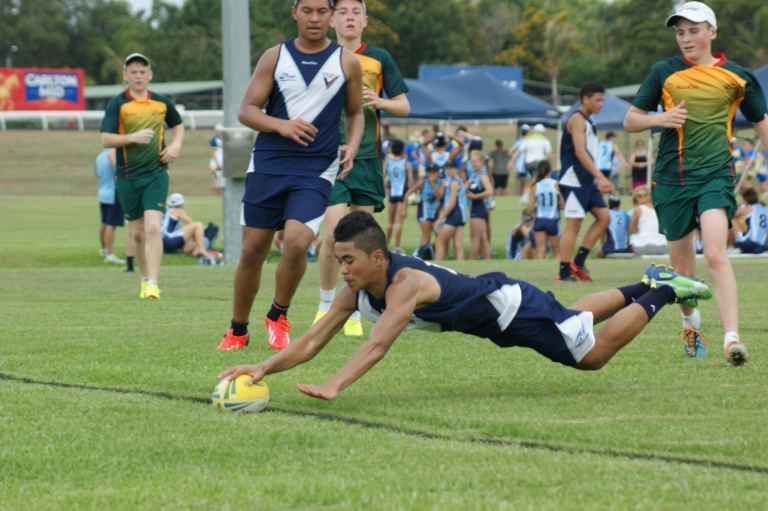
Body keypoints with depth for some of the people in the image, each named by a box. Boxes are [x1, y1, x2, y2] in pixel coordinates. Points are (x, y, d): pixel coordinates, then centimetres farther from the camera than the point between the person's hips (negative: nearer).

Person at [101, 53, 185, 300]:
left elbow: (178, 124, 23)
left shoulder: (162, 103, 5)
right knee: (137, 232, 9)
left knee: (153, 227, -16)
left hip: (156, 174, 0)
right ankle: (145, 278, 28)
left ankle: (153, 284, -18)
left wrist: (176, 145, 4)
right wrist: (134, 137, -23)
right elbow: (106, 139, -9)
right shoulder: (117, 104, -3)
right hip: (127, 176, 0)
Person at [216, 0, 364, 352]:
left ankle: (278, 316, 4)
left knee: (296, 242, -21)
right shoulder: (275, 58, 5)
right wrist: (282, 125, -15)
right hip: (268, 164, 1)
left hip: (316, 169, -1)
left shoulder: (347, 62, 5)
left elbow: (355, 113, 17)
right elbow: (246, 110, 3)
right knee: (252, 250, 3)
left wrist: (352, 146, -2)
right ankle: (237, 330, 19)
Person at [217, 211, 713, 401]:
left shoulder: (405, 282, -39)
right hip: (489, 320, 7)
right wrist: (265, 368, -35)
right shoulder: (356, 289, -17)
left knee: (593, 354, 5)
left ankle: (662, 293, 24)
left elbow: (379, 343, -53)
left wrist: (334, 386, -66)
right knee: (575, 320, 29)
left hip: (512, 306, -7)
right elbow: (313, 339, -18)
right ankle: (646, 283, 50)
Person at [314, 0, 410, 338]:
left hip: (367, 158, 2)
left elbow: (403, 106, 10)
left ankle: (353, 312, 12)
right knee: (335, 232, -15)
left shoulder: (379, 59, 8)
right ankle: (325, 305, 2)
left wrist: (379, 101, -9)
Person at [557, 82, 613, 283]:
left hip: (587, 181, 10)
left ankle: (578, 263, 8)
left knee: (603, 217, 5)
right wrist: (600, 176, -27)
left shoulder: (588, 121, 18)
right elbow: (580, 151, -22)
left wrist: (599, 179, 23)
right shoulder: (577, 119, -12)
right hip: (574, 181, -9)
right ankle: (564, 274, -4)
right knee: (573, 225, -8)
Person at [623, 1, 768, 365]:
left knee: (715, 255, -21)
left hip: (715, 175, -2)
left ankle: (732, 339, -27)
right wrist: (660, 118, -9)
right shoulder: (663, 73, 6)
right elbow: (630, 120, 11)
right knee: (681, 265, 11)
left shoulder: (735, 76, 3)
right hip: (671, 179, 3)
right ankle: (690, 325, 39)